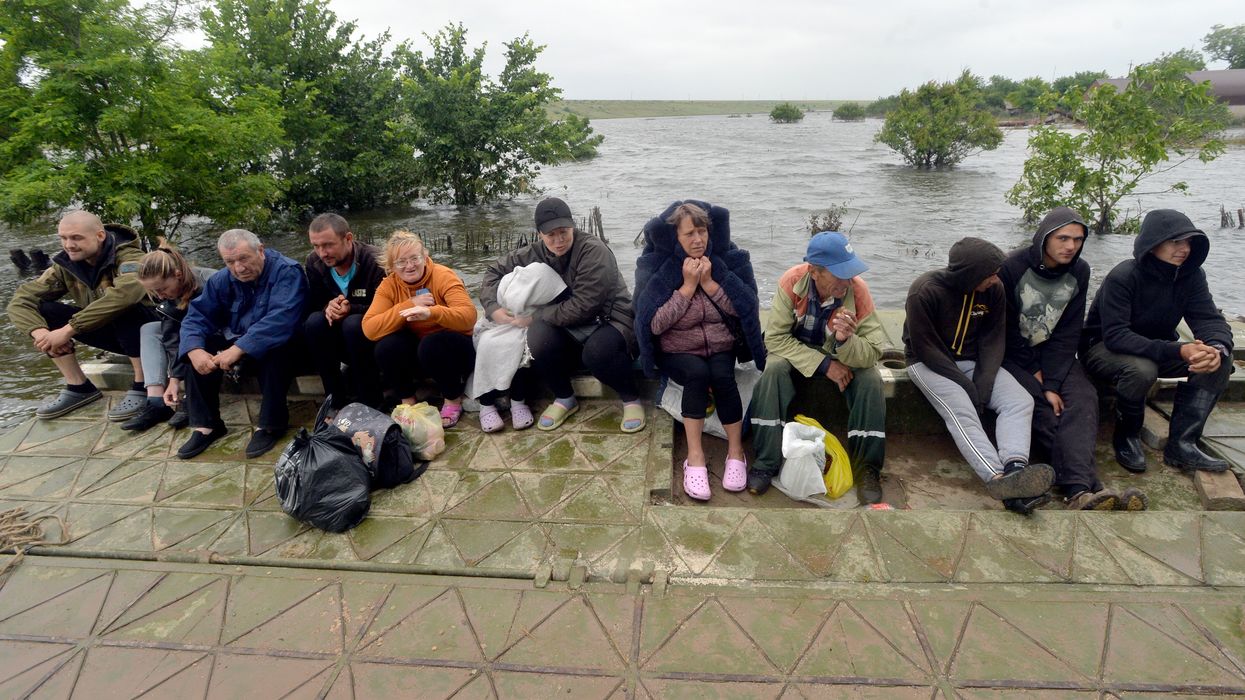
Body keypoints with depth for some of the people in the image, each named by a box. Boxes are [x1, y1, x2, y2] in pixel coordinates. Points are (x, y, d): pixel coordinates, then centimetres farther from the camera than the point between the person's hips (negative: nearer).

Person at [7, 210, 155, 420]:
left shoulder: (128, 256, -23)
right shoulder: (66, 264, -3)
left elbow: (123, 294, -44)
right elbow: (21, 300, -8)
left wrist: (67, 330, -41)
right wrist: (40, 332, -29)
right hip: (106, 330, 6)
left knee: (123, 307, -36)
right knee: (42, 310, -9)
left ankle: (142, 386, -23)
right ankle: (79, 387, -4)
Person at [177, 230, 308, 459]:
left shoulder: (287, 272, -21)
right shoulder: (222, 280, -1)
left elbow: (281, 319, -36)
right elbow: (196, 317, -7)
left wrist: (238, 349, -41)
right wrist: (195, 350, -28)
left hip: (277, 346, -6)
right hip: (235, 343, 6)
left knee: (274, 347, -37)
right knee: (197, 347, -15)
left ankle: (270, 424, -23)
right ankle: (206, 425, -5)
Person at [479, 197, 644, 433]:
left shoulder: (594, 251, -18)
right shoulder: (535, 253, 1)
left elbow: (582, 306, -24)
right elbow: (495, 271, 12)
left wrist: (534, 317, -19)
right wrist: (493, 307, -6)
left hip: (610, 322, -5)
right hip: (570, 330, 5)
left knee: (597, 352, -38)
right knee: (537, 336, -27)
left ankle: (631, 398, -7)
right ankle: (564, 398, -1)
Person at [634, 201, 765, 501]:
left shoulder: (727, 257, -3)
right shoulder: (655, 265, -10)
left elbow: (743, 308, -6)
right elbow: (655, 324, -16)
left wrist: (709, 282, -18)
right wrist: (687, 286, -20)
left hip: (720, 347, 2)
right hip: (676, 351, -2)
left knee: (722, 376, -29)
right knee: (698, 373, -32)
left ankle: (736, 451, -14)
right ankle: (695, 456, -24)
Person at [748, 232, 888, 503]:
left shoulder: (858, 289, -23)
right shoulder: (792, 281, -25)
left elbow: (873, 351, -20)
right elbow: (775, 337, -22)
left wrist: (846, 340, -43)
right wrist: (824, 364, -28)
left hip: (845, 359, 1)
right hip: (798, 358, 0)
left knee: (871, 380, -27)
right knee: (773, 370, -31)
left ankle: (866, 468, -9)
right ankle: (766, 462, -20)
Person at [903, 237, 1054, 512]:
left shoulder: (994, 290, -3)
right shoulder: (924, 291, -19)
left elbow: (993, 339, 0)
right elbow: (925, 348, -18)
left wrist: (984, 382, -16)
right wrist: (966, 385, -21)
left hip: (973, 360, 6)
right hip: (929, 363, -5)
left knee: (1021, 401, -18)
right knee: (961, 411, -32)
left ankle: (1015, 469, -40)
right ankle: (1000, 479, -49)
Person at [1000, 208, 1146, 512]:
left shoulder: (1079, 272, 0)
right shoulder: (1012, 267, -14)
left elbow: (1067, 335, -5)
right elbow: (1006, 330, -10)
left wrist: (1053, 383, -16)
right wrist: (1035, 373, -11)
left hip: (1052, 353, 4)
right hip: (1013, 355, -4)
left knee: (1083, 398, -24)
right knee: (1040, 407, -29)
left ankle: (1080, 493, -40)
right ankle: (1086, 488, -38)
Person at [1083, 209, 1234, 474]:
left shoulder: (1191, 275, -5)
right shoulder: (1122, 277, -23)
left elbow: (1210, 319, -11)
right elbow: (1115, 336, -32)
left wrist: (1217, 348, -35)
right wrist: (1177, 351, -43)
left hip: (1157, 348, 7)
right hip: (1104, 349, -6)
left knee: (1221, 358, -16)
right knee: (1141, 369, -37)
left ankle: (1181, 444, -13)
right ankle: (1126, 437, -9)